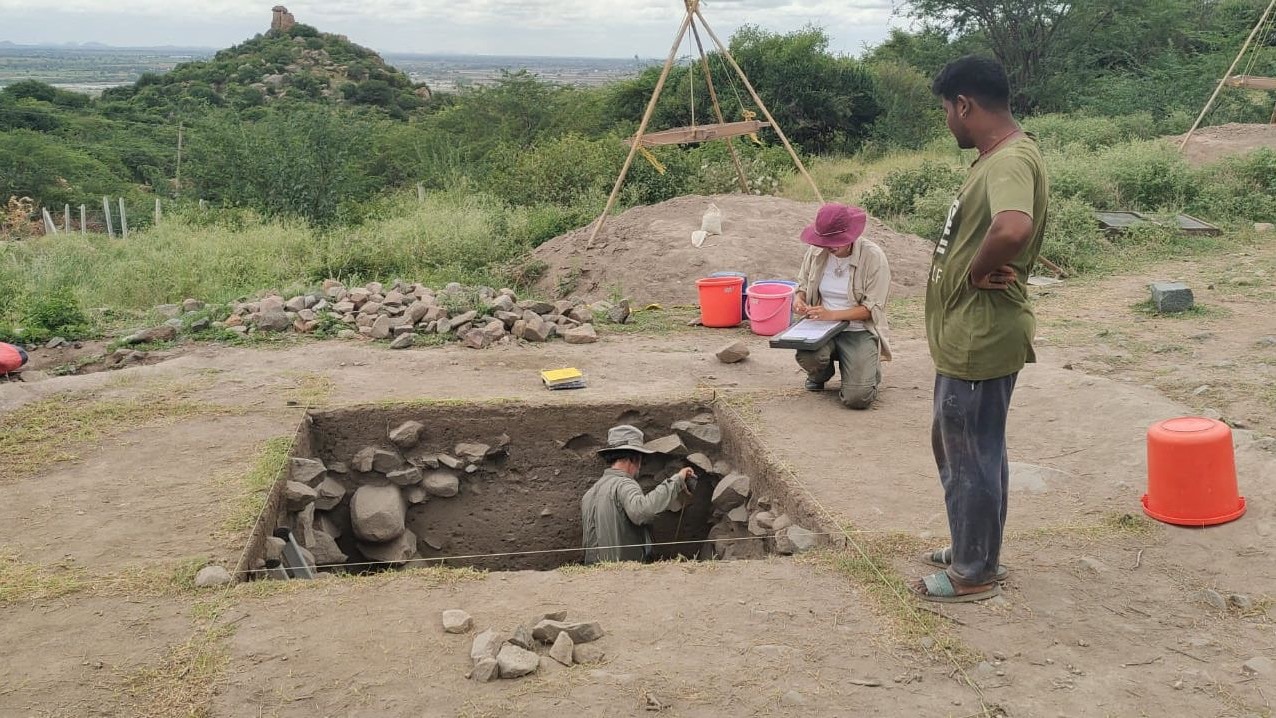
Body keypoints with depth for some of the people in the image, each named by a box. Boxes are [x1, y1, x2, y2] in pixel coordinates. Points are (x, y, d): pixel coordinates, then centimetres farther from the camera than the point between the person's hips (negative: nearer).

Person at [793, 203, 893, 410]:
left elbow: (872, 308, -15)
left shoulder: (873, 257, -15)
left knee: (857, 398, -20)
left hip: (859, 330, -3)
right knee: (808, 356, -33)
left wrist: (832, 314, -24)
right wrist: (799, 298, -7)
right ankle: (821, 374, 9)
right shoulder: (817, 252, -1)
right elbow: (803, 283, 17)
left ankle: (867, 369, 20)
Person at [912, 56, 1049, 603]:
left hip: (981, 341, -11)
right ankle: (972, 548, 38)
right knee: (953, 447, 22)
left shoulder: (1012, 161, -22)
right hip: (964, 336, 11)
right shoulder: (998, 156, 11)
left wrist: (977, 270, -24)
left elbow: (1012, 230, -43)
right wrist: (978, 266, 6)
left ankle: (975, 574, 19)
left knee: (972, 458, 4)